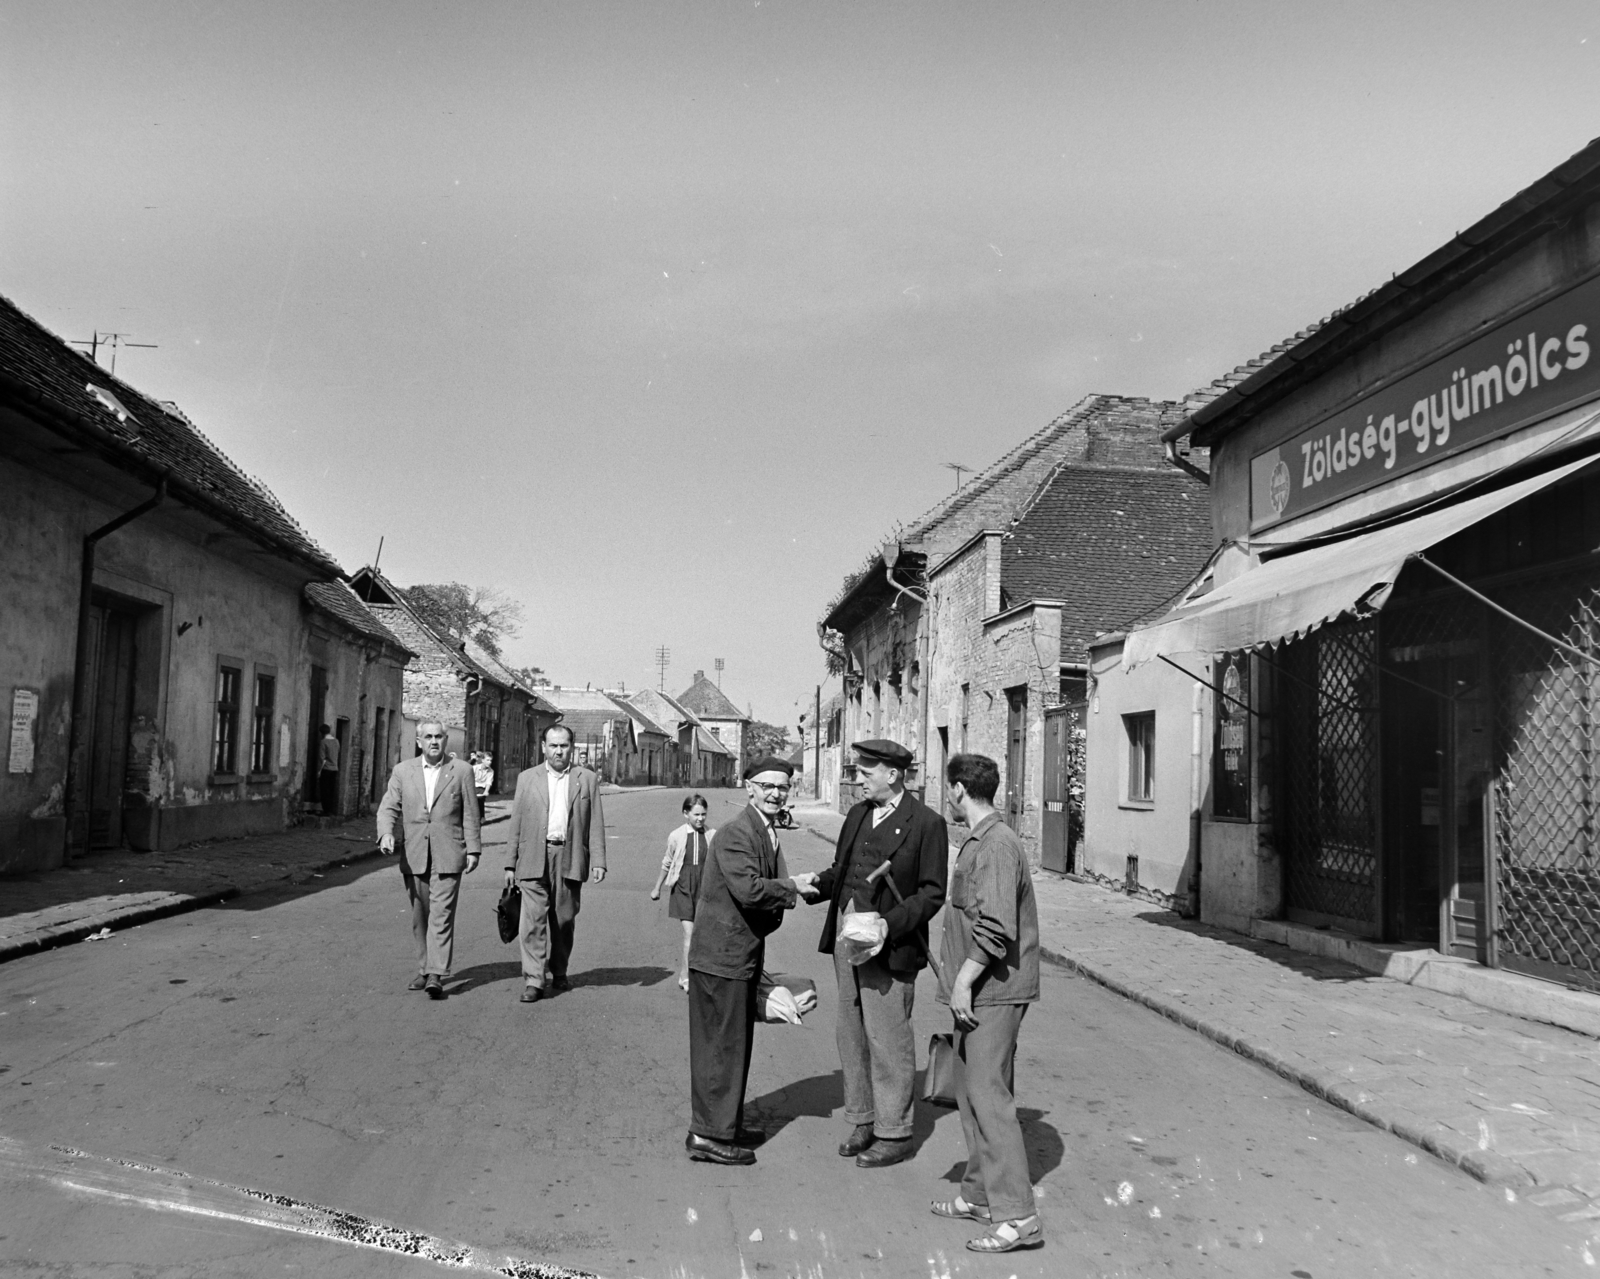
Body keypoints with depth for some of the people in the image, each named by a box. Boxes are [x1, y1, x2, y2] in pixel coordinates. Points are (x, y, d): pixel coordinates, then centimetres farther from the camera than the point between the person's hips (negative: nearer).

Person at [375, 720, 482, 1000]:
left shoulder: (461, 771, 2)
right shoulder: (403, 771, 7)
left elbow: (470, 814, 4)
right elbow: (388, 808, 3)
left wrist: (472, 849, 0)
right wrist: (386, 833, -16)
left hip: (447, 856, -3)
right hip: (414, 855, 3)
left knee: (441, 915, -9)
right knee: (420, 918, 11)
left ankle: (436, 976, -12)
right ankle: (424, 969, 23)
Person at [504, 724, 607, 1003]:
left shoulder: (587, 779, 9)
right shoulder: (527, 779, 10)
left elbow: (595, 824, 6)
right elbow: (516, 824, 9)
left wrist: (598, 861, -3)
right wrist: (511, 864, 5)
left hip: (570, 861, 1)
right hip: (534, 860, -1)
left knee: (565, 921, 9)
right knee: (534, 919, -8)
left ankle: (558, 973, 25)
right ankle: (534, 980, -7)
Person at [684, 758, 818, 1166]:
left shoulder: (767, 834, 13)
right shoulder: (735, 834, -18)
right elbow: (749, 889, -29)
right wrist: (792, 887, -17)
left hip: (743, 952, 10)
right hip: (723, 953, -10)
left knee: (734, 1042, 18)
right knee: (722, 1043, -2)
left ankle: (724, 1124, 30)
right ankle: (708, 1135, 8)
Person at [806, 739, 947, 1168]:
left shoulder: (926, 824, -9)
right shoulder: (857, 814, 12)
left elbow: (932, 892, -11)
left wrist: (890, 923, -21)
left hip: (888, 945, -7)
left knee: (888, 1040, 1)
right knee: (851, 1034, 14)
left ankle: (894, 1134, 16)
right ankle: (862, 1121, 29)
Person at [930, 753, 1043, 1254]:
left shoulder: (996, 845, -19)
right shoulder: (978, 841, 13)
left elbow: (994, 929, -26)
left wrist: (963, 981, -20)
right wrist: (957, 977, 20)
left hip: (993, 991, -10)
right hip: (979, 989, 10)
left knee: (988, 1095, -7)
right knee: (971, 1091, 17)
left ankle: (1017, 1217, -1)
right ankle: (980, 1194, 29)